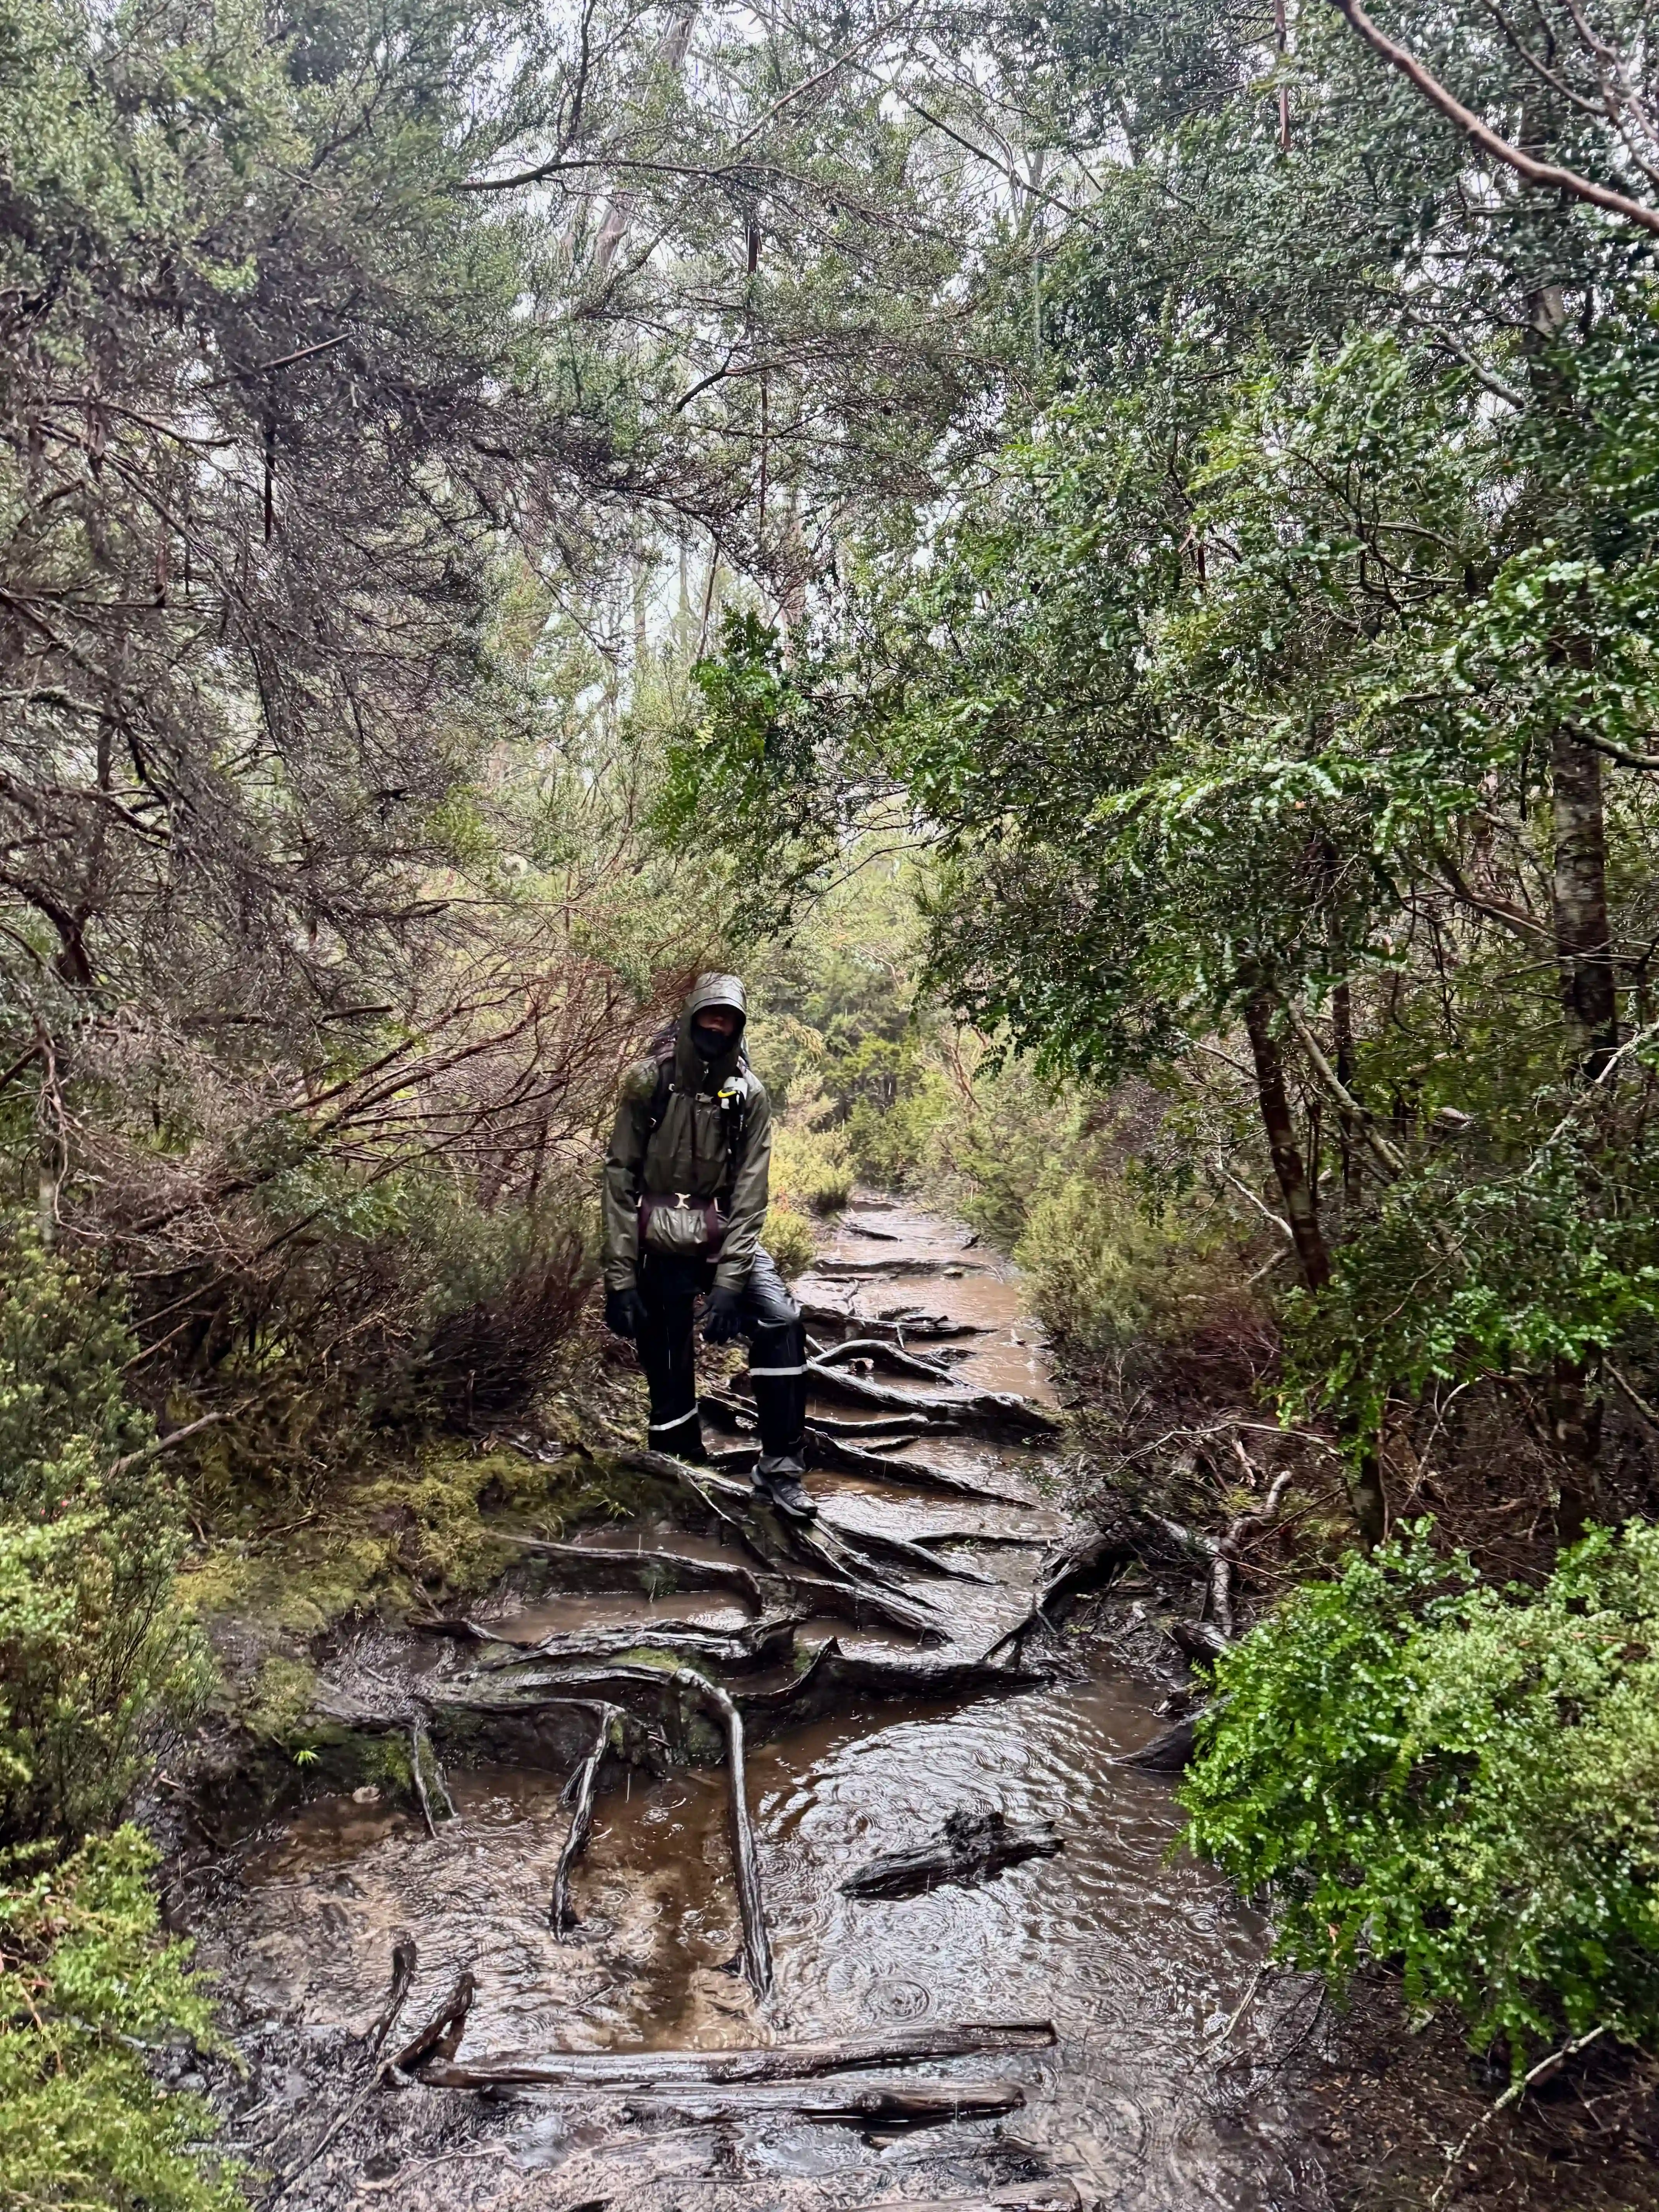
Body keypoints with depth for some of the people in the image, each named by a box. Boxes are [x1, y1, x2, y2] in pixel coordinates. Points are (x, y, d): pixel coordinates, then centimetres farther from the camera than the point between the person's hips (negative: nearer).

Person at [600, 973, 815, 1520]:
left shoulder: (749, 1093, -4)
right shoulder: (649, 1081, -8)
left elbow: (751, 1190, -7)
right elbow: (620, 1178, -7)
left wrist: (729, 1279, -16)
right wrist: (620, 1277, -11)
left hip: (723, 1234, 1)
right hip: (660, 1243, -1)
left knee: (781, 1321, -20)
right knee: (669, 1379, 0)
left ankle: (781, 1468, -12)